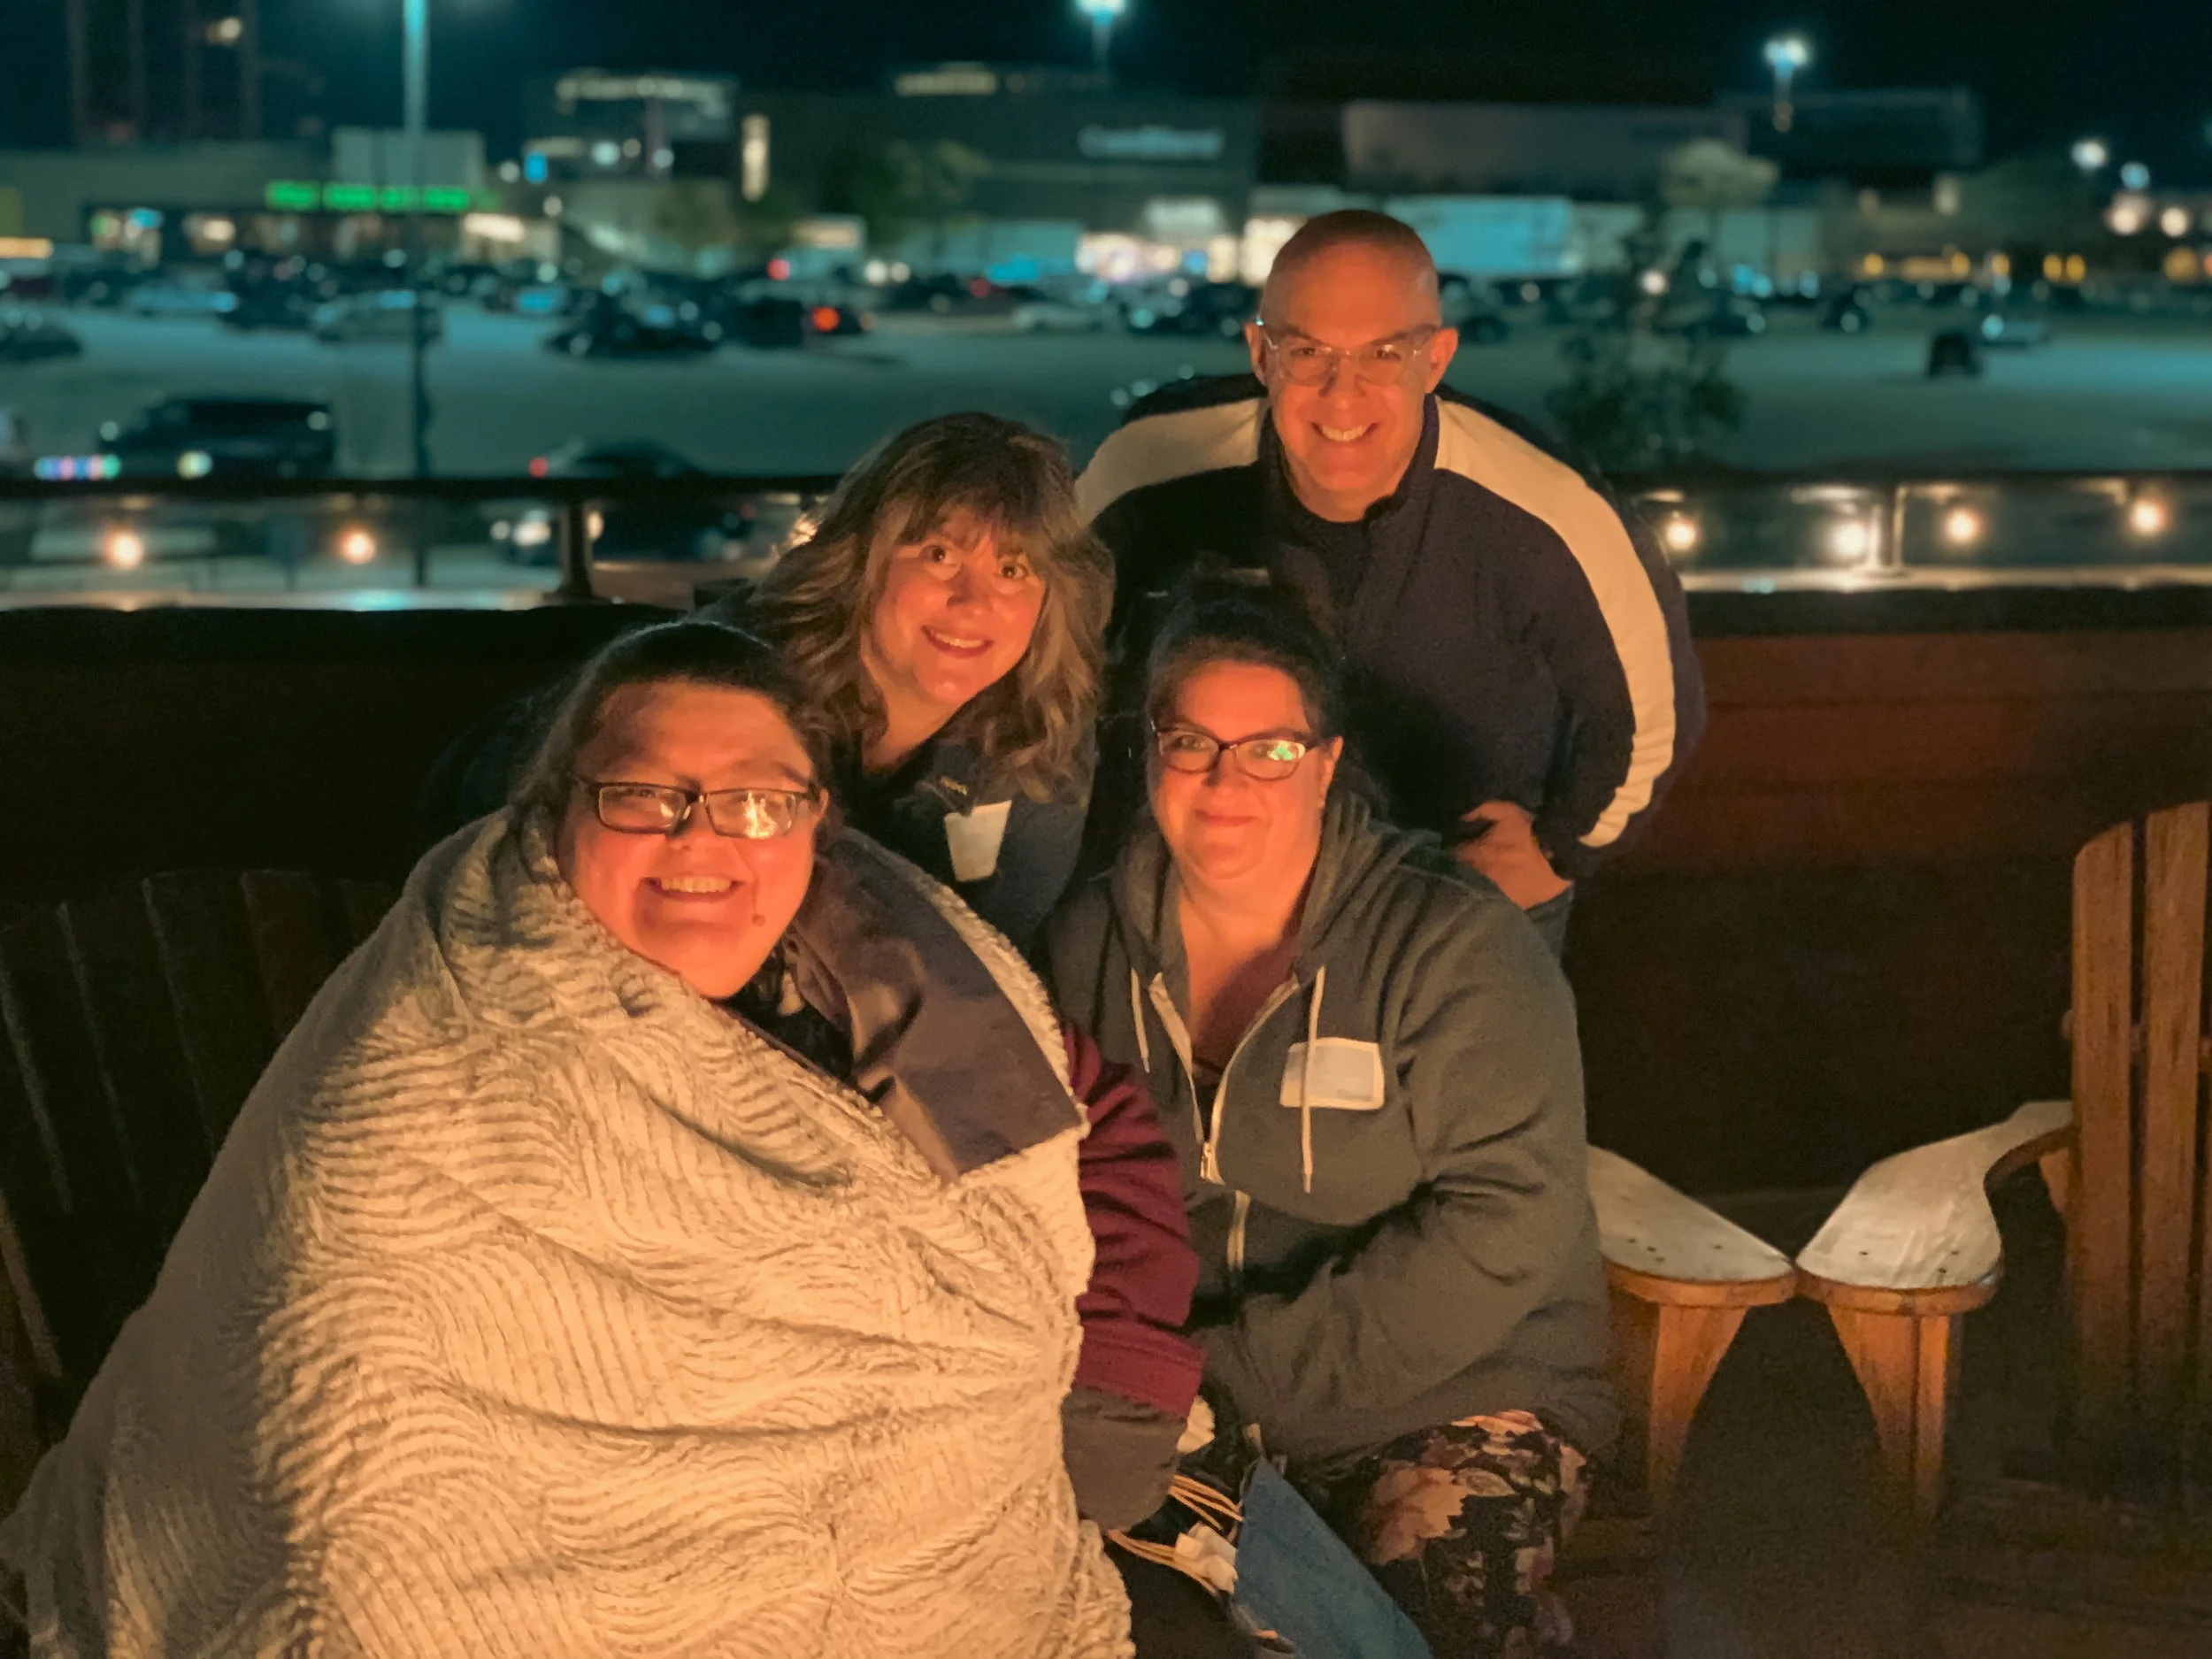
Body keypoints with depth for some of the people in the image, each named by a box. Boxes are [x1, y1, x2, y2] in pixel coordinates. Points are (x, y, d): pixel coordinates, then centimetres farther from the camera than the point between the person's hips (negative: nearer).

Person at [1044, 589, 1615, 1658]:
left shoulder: (1454, 946, -10)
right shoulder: (1089, 946, 5)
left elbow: (1507, 1226, -17)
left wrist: (1245, 1371, -19)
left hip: (1447, 1405, -3)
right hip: (1173, 1416, 4)